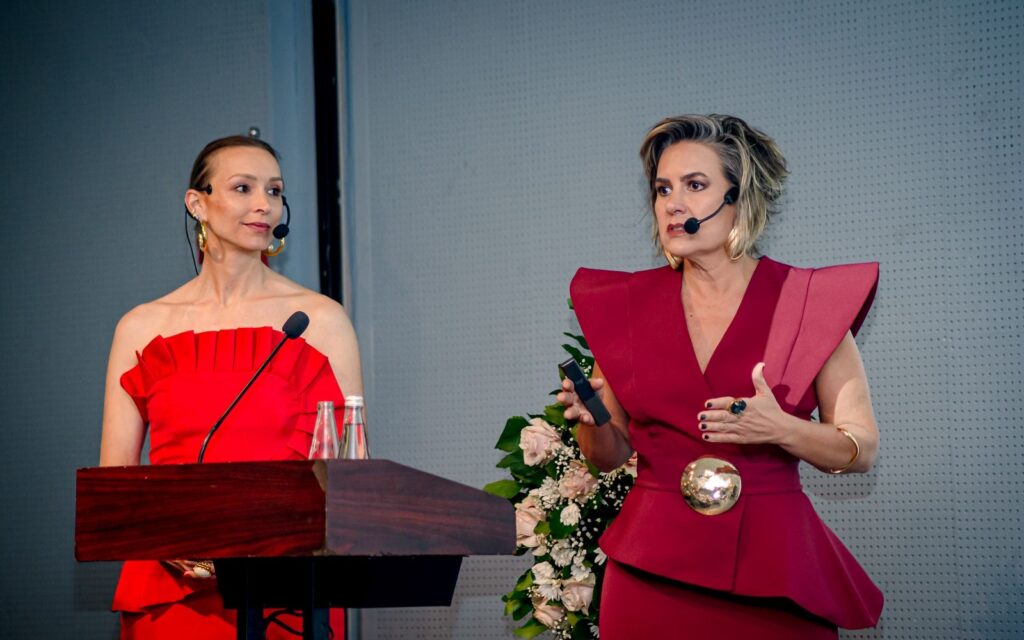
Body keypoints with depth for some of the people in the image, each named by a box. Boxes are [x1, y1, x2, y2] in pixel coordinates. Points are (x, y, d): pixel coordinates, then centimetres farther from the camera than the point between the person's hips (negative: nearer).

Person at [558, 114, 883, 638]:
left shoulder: (807, 302, -3)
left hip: (771, 570, -2)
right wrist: (591, 418, -10)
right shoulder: (624, 305, 5)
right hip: (653, 570, 2)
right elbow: (609, 455, 11)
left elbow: (862, 449, -3)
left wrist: (781, 430, -20)